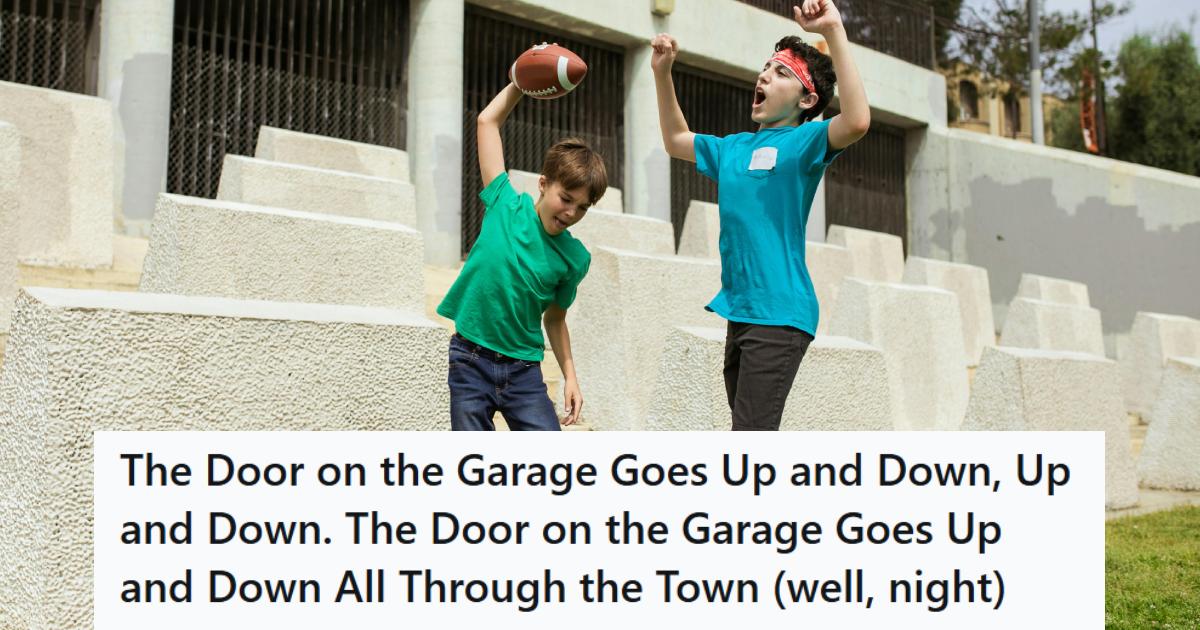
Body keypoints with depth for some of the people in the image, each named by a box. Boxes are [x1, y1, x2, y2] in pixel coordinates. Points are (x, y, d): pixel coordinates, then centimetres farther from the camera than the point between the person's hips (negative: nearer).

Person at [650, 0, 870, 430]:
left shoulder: (803, 142, -5)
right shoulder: (733, 149, 16)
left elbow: (856, 121, -26)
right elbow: (676, 141, 33)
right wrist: (662, 73, 22)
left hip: (778, 314, -8)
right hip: (739, 313, 8)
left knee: (751, 436, -13)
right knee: (749, 433, 14)